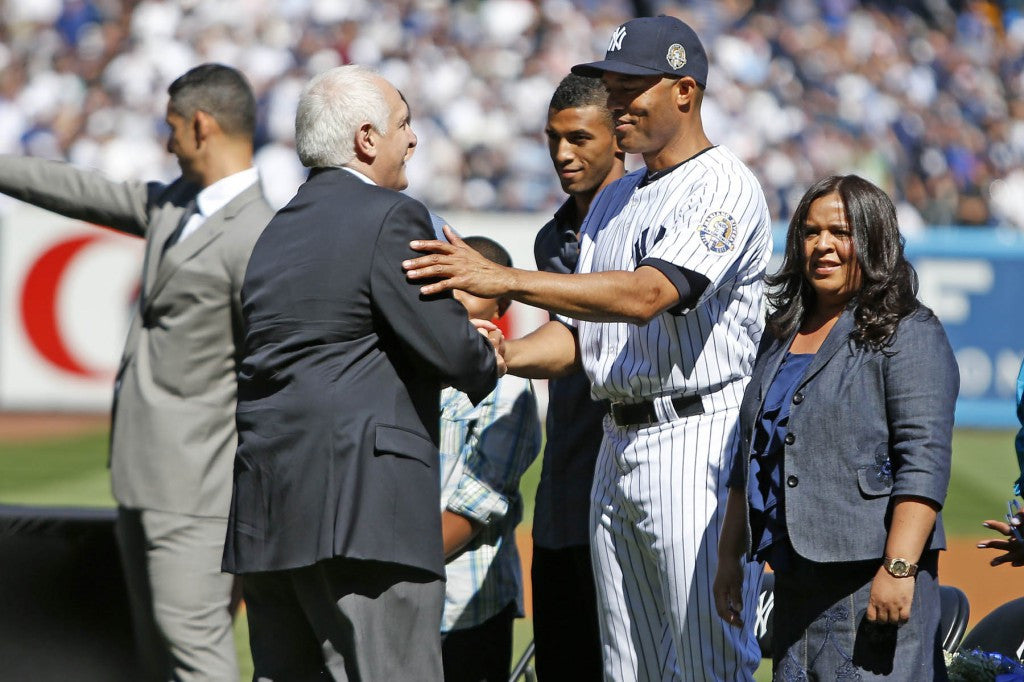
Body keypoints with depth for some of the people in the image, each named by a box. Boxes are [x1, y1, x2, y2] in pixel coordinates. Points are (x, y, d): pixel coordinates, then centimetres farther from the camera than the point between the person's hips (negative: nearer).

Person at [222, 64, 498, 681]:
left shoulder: (279, 230, 19)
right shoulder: (391, 218, -6)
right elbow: (451, 351, -10)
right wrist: (489, 361, 11)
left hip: (265, 515, 8)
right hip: (361, 505, -8)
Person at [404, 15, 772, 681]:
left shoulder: (725, 189, -11)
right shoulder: (614, 202, 19)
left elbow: (647, 295, -26)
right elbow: (581, 334, 16)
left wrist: (507, 280, -31)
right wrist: (507, 356, -6)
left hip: (699, 444, -9)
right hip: (618, 445, 9)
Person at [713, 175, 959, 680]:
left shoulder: (908, 335, -6)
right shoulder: (782, 336, 19)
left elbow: (924, 461, -15)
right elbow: (750, 456, 26)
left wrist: (899, 567, -23)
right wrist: (729, 554, 21)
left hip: (870, 578, -8)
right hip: (794, 578, 8)